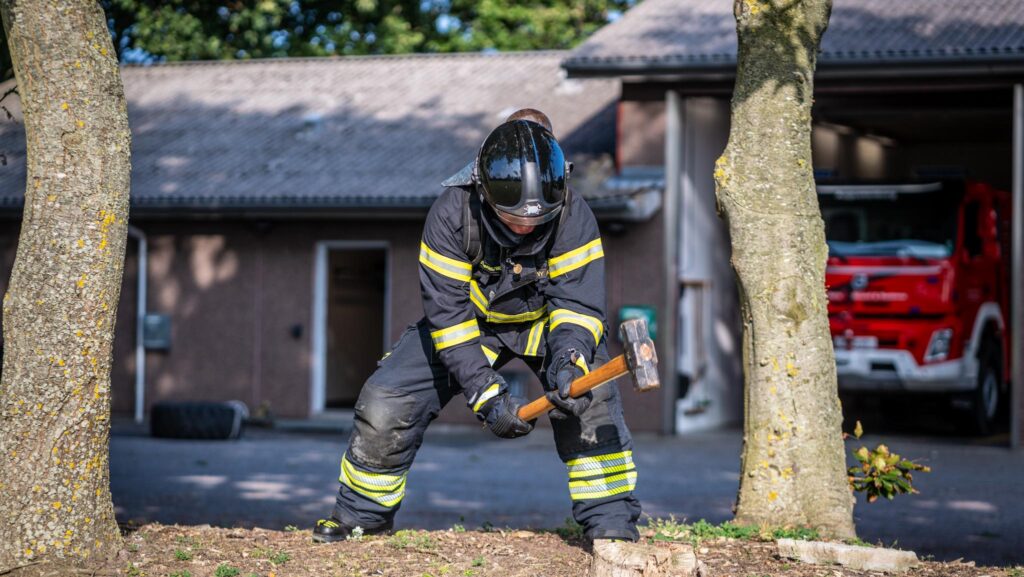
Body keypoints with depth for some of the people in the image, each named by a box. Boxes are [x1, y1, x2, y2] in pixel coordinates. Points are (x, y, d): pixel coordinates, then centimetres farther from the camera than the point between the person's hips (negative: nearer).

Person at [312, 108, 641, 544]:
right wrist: (487, 396, -35)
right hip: (471, 317, 1)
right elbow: (448, 316, -27)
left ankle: (610, 520, -16)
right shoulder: (450, 215, -30)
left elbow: (578, 302, -27)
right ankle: (362, 512, 16)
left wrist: (568, 361, -49)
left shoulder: (573, 217, -29)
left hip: (544, 317, 0)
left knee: (587, 397, -28)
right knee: (384, 403, -8)